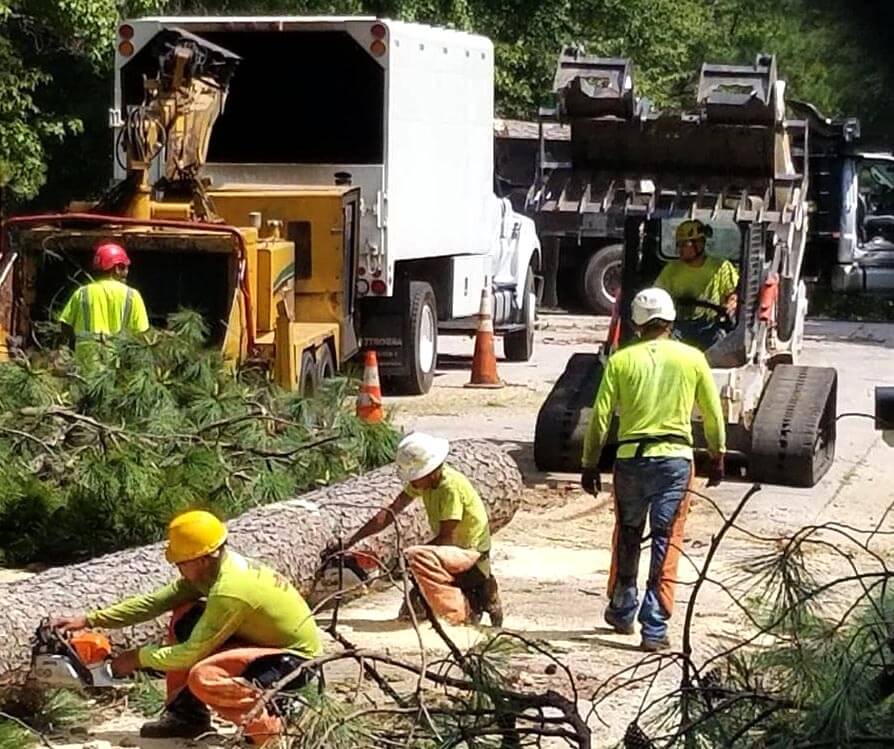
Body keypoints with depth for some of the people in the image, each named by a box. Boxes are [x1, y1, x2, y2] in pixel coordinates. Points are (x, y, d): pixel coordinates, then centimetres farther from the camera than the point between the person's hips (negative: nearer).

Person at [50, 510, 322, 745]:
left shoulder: (229, 591, -30)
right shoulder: (213, 568, -4)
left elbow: (192, 653, -23)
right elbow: (154, 602, -1)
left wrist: (139, 658, -11)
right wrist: (89, 619, -3)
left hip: (295, 662, -9)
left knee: (203, 678, -29)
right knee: (185, 618, 3)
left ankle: (276, 723, -15)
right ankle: (185, 713, 9)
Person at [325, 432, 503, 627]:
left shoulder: (451, 486, -26)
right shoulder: (422, 480, -3)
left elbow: (446, 537, -25)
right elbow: (389, 513, -2)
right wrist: (347, 543, -8)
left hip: (471, 552, -9)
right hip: (452, 551, 9)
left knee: (417, 557, -35)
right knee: (409, 613, 3)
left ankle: (465, 613, -20)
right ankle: (478, 597, 14)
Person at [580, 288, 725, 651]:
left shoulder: (621, 360, -1)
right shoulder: (692, 359, 1)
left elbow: (600, 416, -1)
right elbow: (713, 414, 8)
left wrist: (590, 463, 7)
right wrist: (717, 457, 21)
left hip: (631, 458, 1)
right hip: (675, 458, -1)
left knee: (627, 537, 18)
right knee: (666, 542, 0)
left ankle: (621, 611, 30)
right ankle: (655, 628, -4)